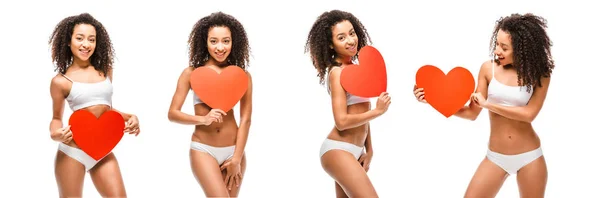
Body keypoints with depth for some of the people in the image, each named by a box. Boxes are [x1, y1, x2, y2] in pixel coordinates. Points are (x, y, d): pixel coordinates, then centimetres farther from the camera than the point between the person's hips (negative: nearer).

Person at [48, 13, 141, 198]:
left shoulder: (105, 71, 8)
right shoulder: (60, 81, -3)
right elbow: (56, 118, 7)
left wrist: (130, 117, 3)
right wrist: (55, 134, -14)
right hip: (72, 152, -3)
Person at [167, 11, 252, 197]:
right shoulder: (192, 73, -3)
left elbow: (246, 119, -1)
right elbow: (172, 113, -4)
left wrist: (237, 158, -6)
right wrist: (203, 119, -21)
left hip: (233, 149, 2)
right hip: (203, 149, -2)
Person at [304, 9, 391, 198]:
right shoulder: (337, 72, -13)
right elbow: (342, 121, -19)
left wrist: (369, 150, 14)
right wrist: (377, 111, -15)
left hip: (352, 152, 9)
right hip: (338, 150, -9)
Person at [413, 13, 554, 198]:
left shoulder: (539, 75, -8)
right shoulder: (488, 69, -5)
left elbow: (529, 114, -18)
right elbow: (472, 113, -3)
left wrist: (488, 104, -19)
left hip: (530, 158, -1)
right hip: (496, 157, 1)